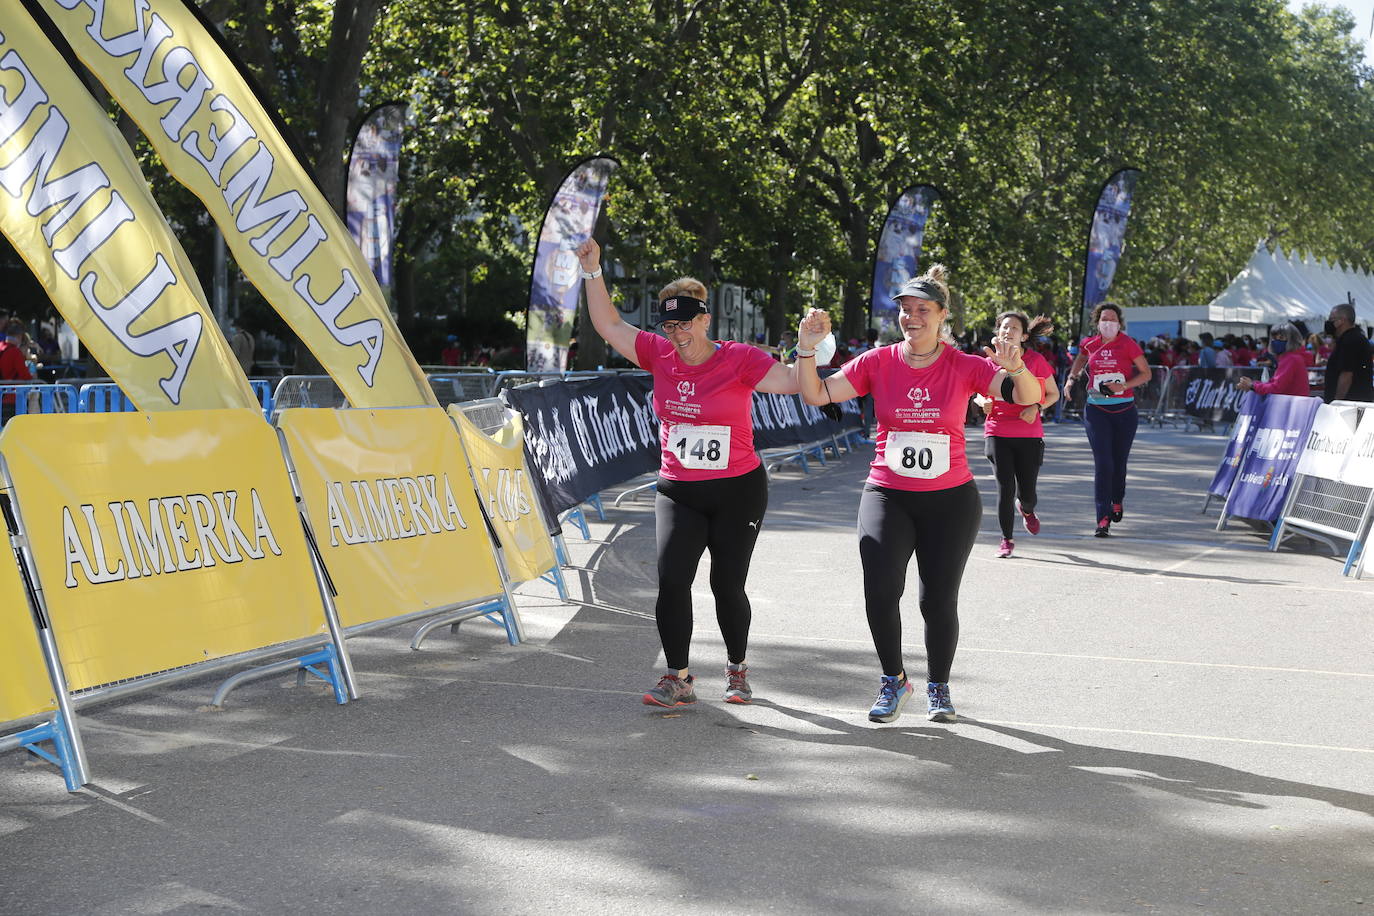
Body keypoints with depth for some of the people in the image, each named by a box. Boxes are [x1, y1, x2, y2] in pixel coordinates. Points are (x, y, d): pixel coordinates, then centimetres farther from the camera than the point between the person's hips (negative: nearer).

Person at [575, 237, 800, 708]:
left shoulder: (739, 360, -10)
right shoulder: (660, 355, 1)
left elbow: (794, 382, -17)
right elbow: (609, 324, 4)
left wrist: (809, 347, -34)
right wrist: (593, 272, -5)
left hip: (738, 491, -3)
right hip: (677, 492, 3)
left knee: (727, 585, 4)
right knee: (671, 580, -10)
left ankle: (737, 669, 27)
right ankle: (678, 678, -1)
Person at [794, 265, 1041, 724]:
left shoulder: (963, 367, -6)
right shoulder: (878, 362, -2)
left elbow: (1028, 397, -15)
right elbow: (817, 395, -5)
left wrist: (1016, 369, -36)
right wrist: (807, 346, -19)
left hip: (951, 500, 0)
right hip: (887, 495, 1)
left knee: (939, 600, 3)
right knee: (880, 590, -15)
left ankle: (938, 687, 27)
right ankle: (893, 679, 8)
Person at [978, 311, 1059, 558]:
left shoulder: (1035, 360, -2)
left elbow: (1053, 393, 8)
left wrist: (1036, 407, -11)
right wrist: (985, 402, -7)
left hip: (1029, 435, 0)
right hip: (997, 433, 1)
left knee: (1027, 493, 1)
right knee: (1005, 488, -8)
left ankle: (1026, 509, 41)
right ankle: (1006, 540, 9)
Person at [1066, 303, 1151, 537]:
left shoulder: (1128, 344, -5)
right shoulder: (1090, 344, 4)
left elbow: (1146, 373, -2)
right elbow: (1081, 359, 29)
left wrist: (1124, 385, -16)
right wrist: (1072, 378, 14)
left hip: (1124, 410, -1)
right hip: (1096, 410, 1)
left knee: (1119, 461, 11)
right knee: (1102, 463, -9)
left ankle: (1117, 501, 41)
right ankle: (1103, 519, -10)